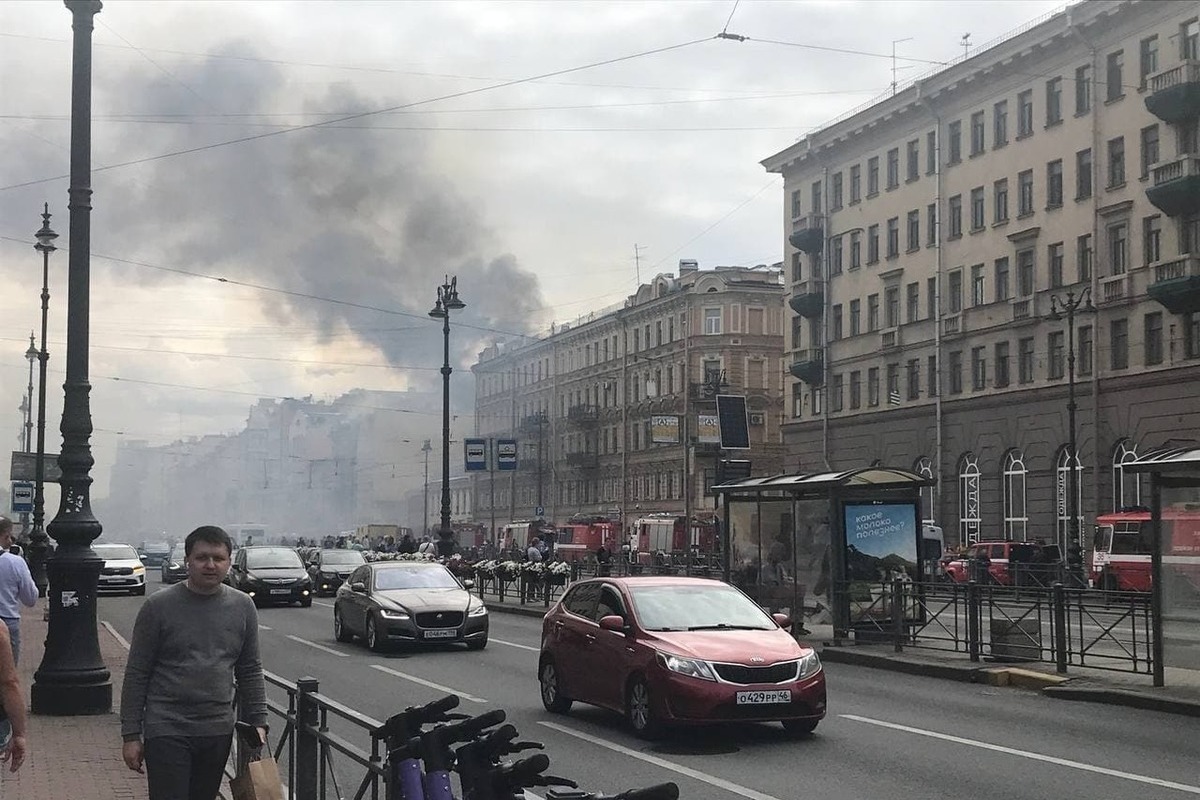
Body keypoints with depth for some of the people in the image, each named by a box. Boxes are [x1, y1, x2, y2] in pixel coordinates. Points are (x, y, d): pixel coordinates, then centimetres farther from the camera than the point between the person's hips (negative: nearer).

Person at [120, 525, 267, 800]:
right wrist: (131, 735, -5)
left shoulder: (242, 607, 7)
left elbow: (250, 672, 13)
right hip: (167, 732, -4)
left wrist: (257, 723, 6)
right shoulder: (159, 606, -4)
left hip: (218, 733, 4)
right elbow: (136, 675, -2)